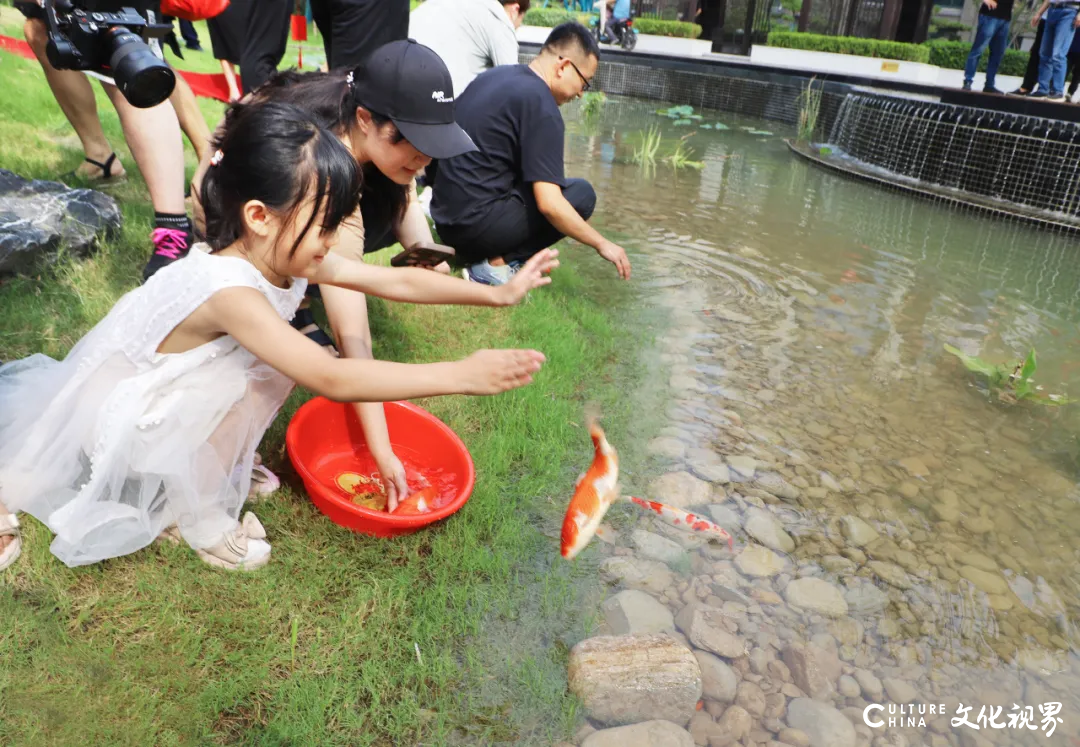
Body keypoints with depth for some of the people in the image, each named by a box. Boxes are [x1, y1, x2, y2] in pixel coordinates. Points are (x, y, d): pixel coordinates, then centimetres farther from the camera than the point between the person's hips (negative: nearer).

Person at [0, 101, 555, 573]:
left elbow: (396, 281, -14)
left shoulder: (281, 255, -16)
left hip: (154, 396, 7)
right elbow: (333, 380, -46)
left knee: (278, 358, -7)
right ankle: (196, 518, -3)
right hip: (112, 419, -7)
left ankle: (218, 466, 9)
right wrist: (461, 375, -47)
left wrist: (500, 293, -16)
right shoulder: (230, 291, -39)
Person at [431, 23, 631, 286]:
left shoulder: (494, 75, 11)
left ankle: (481, 249, 7)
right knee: (580, 194, -1)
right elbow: (549, 204, -21)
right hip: (477, 224, -9)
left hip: (445, 215, 9)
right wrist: (602, 244, -9)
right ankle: (495, 262, -9)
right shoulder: (541, 106, -14)